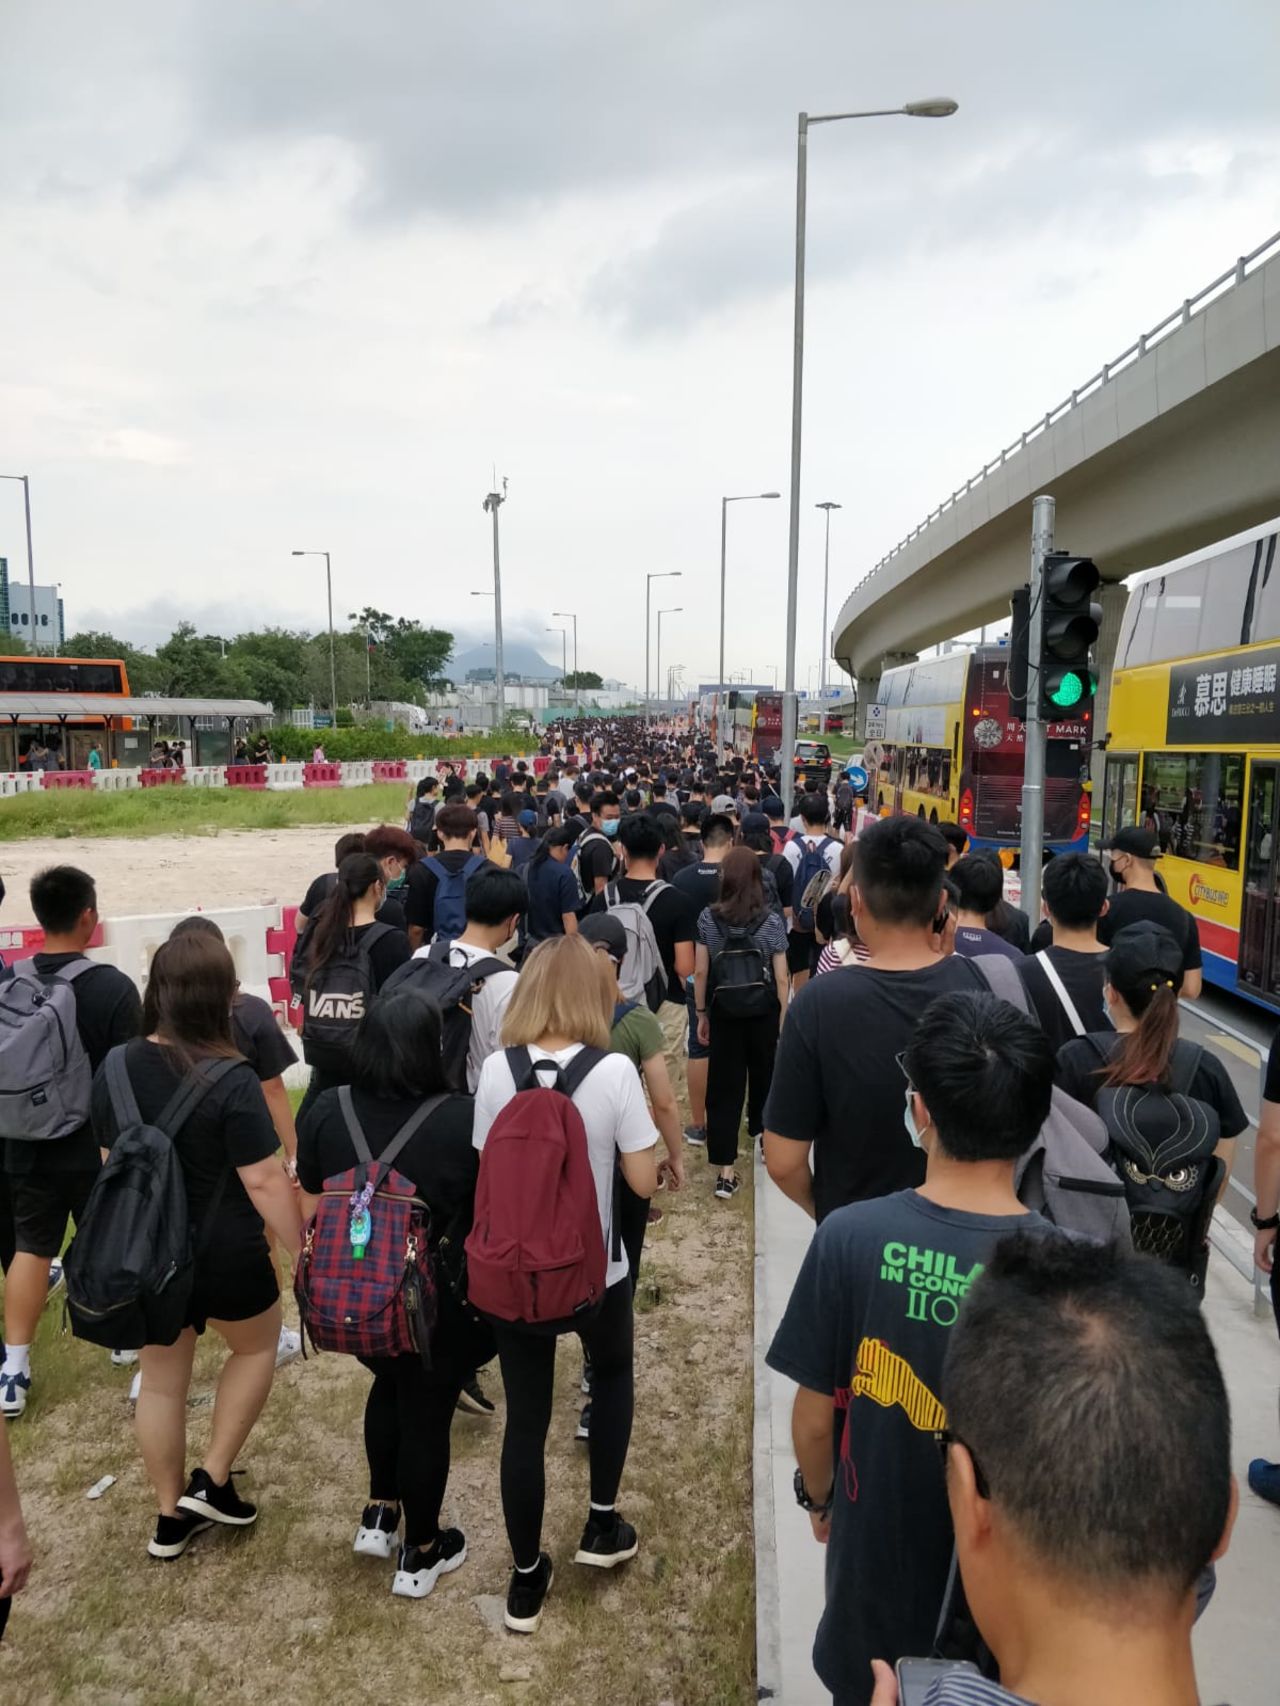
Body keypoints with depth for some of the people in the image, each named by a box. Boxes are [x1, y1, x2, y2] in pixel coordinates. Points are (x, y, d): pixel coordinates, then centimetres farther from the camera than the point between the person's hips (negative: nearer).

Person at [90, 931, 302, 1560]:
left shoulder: (115, 1068, -6)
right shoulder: (231, 1080, -25)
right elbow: (263, 1181, -23)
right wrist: (303, 1252, -11)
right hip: (224, 1255, -5)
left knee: (161, 1378, 20)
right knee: (256, 1348, 24)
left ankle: (171, 1517, 34)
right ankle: (213, 1480, 23)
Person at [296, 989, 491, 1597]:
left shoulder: (325, 1112, -10)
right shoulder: (464, 1119, -20)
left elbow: (310, 1213, 1)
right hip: (439, 1303, -4)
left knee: (389, 1386, 30)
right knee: (427, 1414, 16)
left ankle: (378, 1516, 42)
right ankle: (420, 1554, 33)